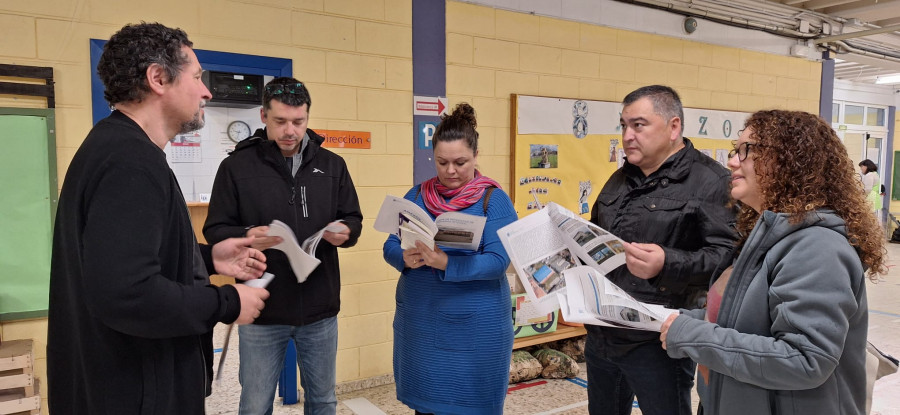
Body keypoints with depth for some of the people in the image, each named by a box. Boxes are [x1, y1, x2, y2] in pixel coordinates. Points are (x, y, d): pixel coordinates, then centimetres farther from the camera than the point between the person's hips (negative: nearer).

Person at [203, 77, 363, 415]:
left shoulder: (332, 165, 3)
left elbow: (354, 219, 8)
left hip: (320, 310, 2)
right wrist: (246, 237, -26)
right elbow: (215, 230, -4)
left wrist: (345, 231, -15)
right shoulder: (236, 166, -5)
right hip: (262, 311, -2)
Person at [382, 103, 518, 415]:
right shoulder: (416, 195, 5)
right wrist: (406, 259, -19)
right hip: (419, 323, 4)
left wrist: (446, 263, -30)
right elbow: (390, 246, 4)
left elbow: (498, 261, -16)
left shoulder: (494, 200, -7)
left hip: (476, 327, -3)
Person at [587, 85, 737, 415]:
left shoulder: (710, 181, -11)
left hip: (658, 343, -7)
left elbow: (729, 256, -21)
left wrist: (667, 265, -34)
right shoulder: (620, 179, 14)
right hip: (601, 335, 8)